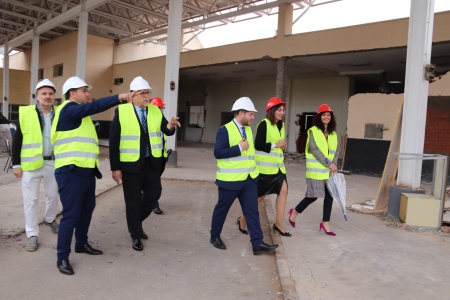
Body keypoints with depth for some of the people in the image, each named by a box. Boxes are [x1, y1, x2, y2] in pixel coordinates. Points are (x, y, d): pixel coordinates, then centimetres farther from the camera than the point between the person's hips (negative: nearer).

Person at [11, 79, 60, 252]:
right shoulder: (25, 113, -4)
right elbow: (17, 141, -1)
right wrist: (16, 164, -4)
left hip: (53, 162, 3)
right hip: (31, 163, -2)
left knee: (53, 195, 16)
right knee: (31, 200, 4)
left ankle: (50, 219, 43)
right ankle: (32, 234, 16)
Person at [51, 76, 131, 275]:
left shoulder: (79, 113, 21)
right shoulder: (68, 109, -9)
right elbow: (94, 107, -27)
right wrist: (119, 98, -31)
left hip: (86, 170, 10)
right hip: (71, 172, -10)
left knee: (87, 209, 17)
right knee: (71, 214, -6)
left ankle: (81, 243, 34)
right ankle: (62, 257, 5)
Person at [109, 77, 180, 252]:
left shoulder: (156, 111, 2)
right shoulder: (121, 111, -10)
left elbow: (166, 131, -5)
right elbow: (113, 141, -9)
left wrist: (170, 127, -29)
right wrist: (115, 167, -10)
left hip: (152, 162, 4)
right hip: (131, 164, -4)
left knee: (154, 193, 11)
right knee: (133, 201, 7)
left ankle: (136, 221, 37)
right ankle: (136, 235, 25)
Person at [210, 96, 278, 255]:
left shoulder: (248, 129, 11)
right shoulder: (225, 130, -14)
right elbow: (218, 153, -21)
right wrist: (240, 148, -22)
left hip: (249, 178, 7)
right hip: (230, 180, -6)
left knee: (252, 211, 3)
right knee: (222, 209, 11)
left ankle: (257, 243, 6)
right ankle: (215, 236, 30)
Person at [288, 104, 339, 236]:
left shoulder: (333, 133, 11)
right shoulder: (313, 131, -7)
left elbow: (336, 150, 8)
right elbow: (314, 150, -15)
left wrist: (334, 164, -9)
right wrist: (328, 163, -18)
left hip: (329, 170, 6)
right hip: (316, 169, -6)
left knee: (329, 195, 3)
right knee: (313, 196, -2)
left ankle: (325, 223, 15)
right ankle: (295, 212, 22)